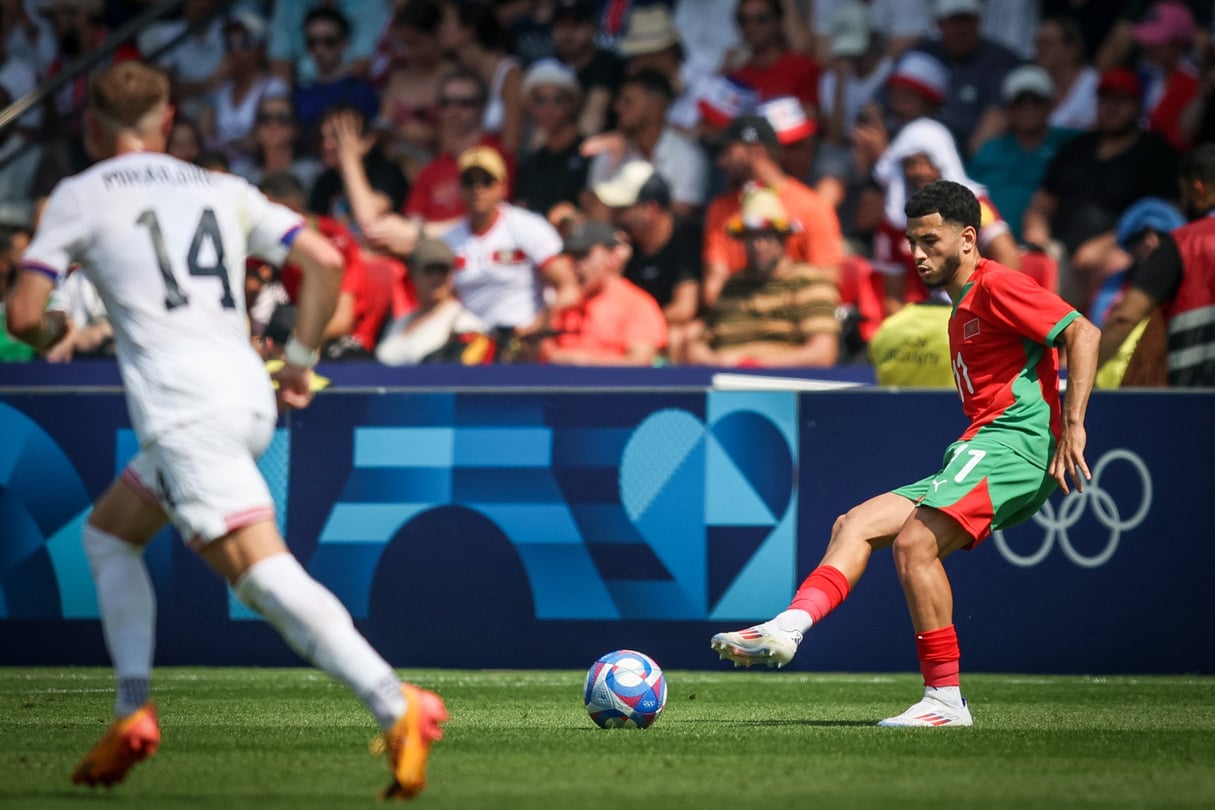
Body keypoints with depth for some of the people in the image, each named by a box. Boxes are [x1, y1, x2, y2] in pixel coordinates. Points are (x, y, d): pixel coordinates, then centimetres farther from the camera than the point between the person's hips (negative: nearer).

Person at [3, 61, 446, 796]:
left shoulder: (79, 197, 8)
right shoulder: (222, 190, 21)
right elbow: (325, 261, 11)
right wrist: (302, 361, 21)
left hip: (186, 410, -7)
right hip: (248, 394, 7)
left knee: (261, 568, -18)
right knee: (108, 533, 24)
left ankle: (395, 705, -34)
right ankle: (134, 711, 14)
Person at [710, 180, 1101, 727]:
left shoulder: (995, 285, -4)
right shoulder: (962, 311, 25)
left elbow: (1083, 333, -14)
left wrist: (1073, 427, -20)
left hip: (1014, 440, -10)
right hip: (977, 454, 10)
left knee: (914, 541, -26)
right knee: (856, 525, -2)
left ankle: (945, 700, -21)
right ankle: (790, 627, -22)